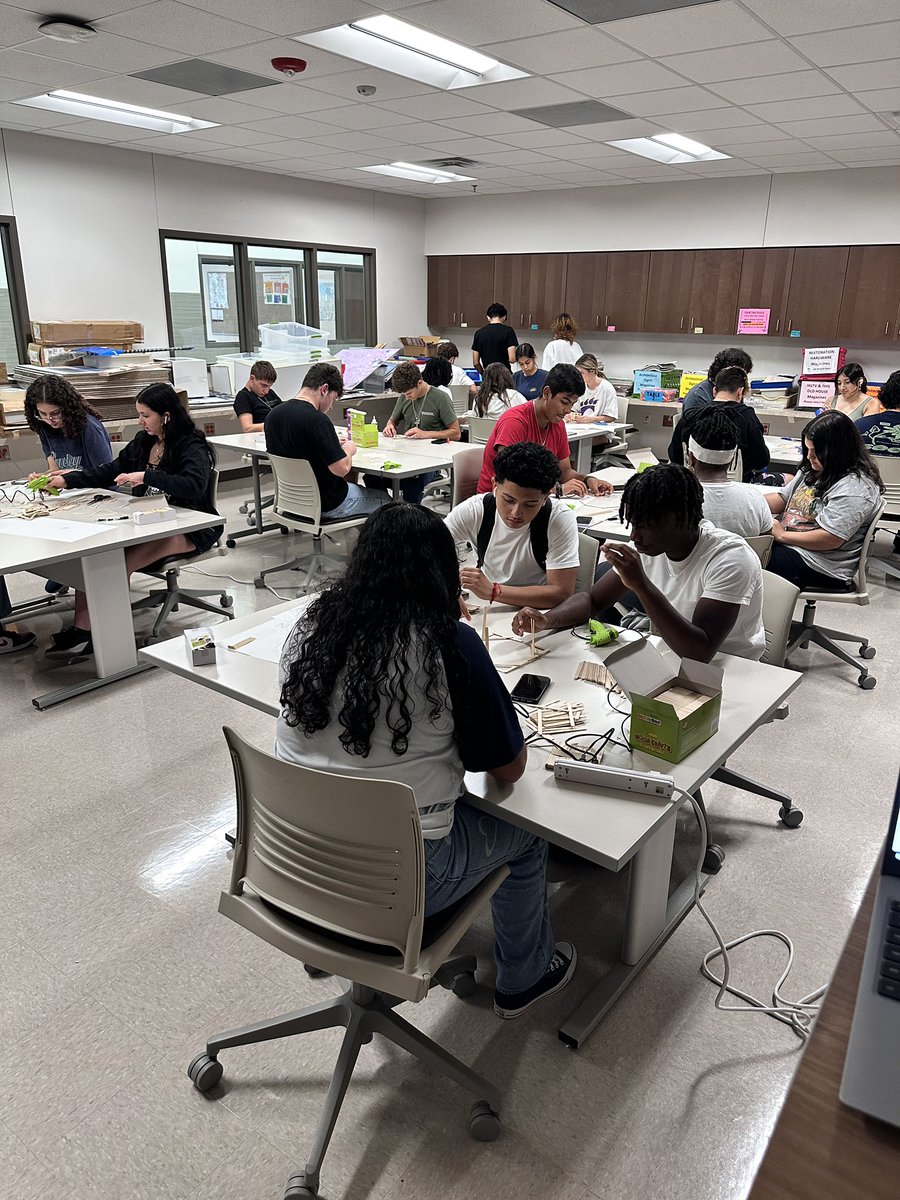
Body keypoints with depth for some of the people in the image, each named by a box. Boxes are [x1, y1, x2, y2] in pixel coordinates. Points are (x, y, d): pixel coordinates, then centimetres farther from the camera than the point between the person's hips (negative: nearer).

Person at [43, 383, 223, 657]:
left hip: (189, 528, -8)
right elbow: (112, 471, 20)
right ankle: (81, 629, -22)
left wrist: (146, 477, -32)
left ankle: (85, 633, -19)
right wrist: (69, 479, 11)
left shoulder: (192, 447, -10)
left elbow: (195, 486, -28)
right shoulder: (143, 441, 14)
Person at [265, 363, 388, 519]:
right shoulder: (317, 420, -27)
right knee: (384, 499, 17)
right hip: (326, 504, -8)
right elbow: (341, 468, -29)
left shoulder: (273, 415, -1)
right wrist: (348, 449, -7)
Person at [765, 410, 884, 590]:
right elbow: (782, 499, 16)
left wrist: (781, 535, -17)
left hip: (821, 567, -9)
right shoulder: (814, 468, 11)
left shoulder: (854, 488, -18)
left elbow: (830, 540, -24)